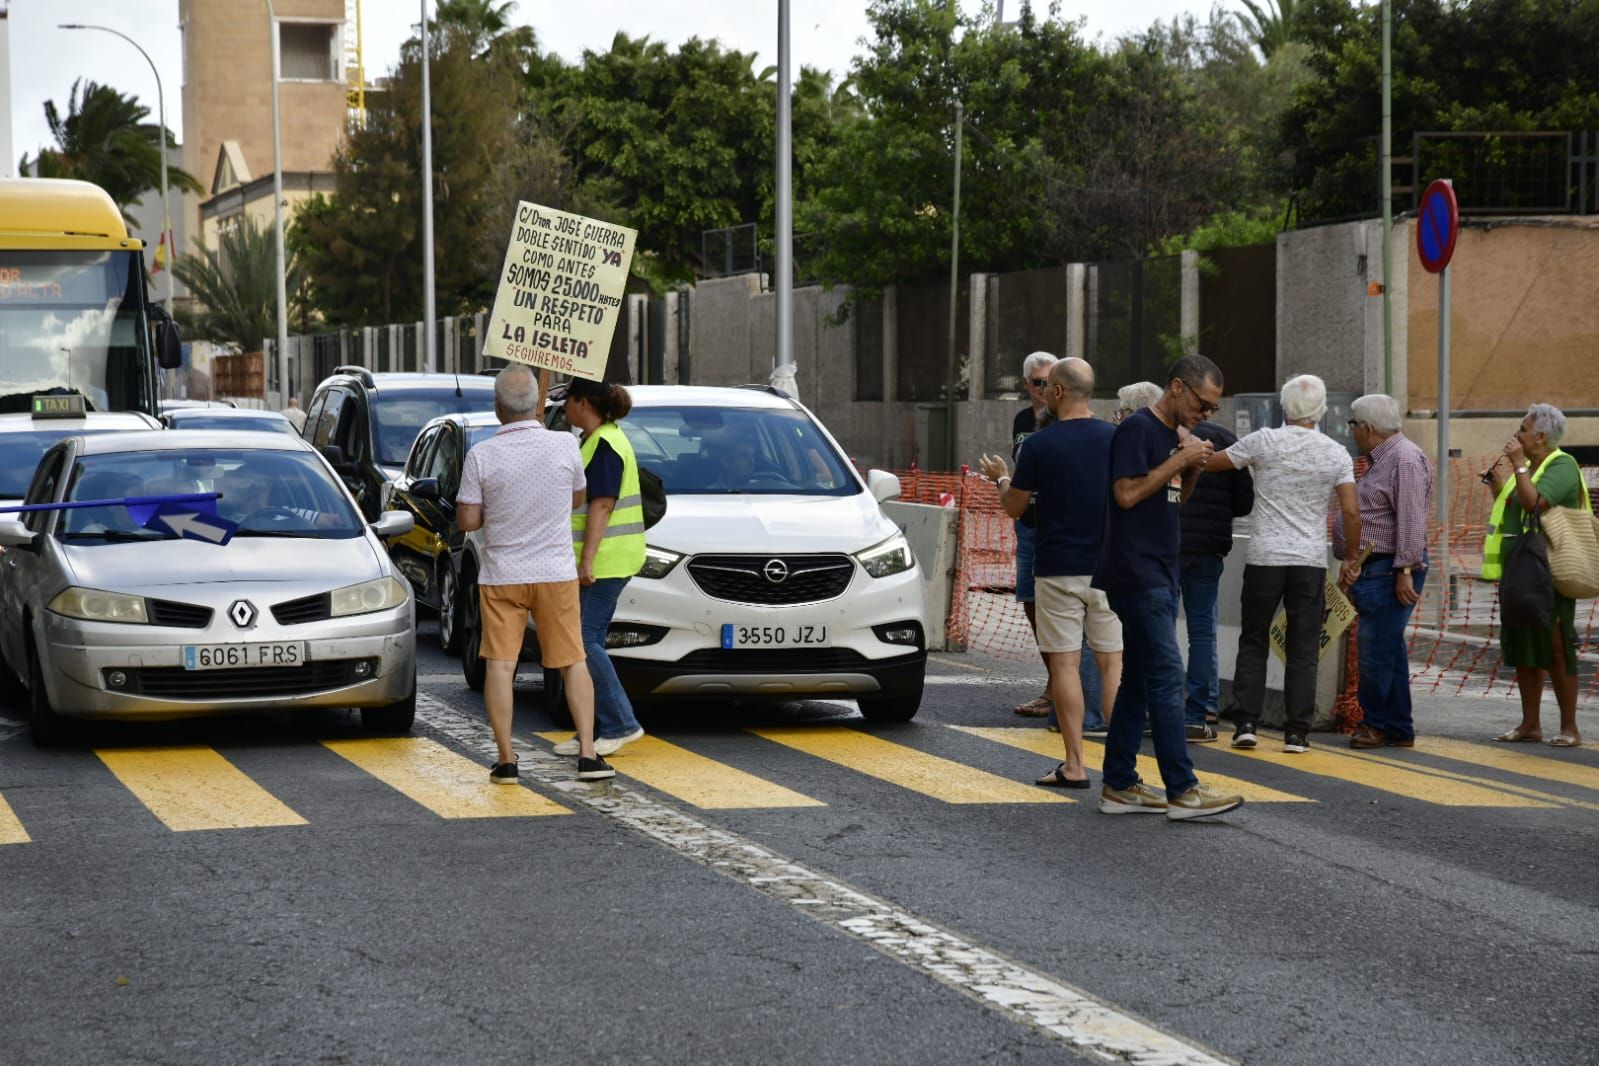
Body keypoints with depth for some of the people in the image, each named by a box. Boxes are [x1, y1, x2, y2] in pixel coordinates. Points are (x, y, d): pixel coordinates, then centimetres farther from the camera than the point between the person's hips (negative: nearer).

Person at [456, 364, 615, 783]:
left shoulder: (482, 455, -11)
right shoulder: (565, 445, -8)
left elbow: (467, 520, -7)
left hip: (501, 575, -1)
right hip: (555, 572, 1)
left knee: (500, 665, 3)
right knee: (573, 662, 9)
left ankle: (506, 760, 1)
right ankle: (587, 754, 1)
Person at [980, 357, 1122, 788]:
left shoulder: (1039, 444, -9)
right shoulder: (1116, 439, 1)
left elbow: (1014, 507, -1)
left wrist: (1000, 478, 18)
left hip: (1058, 570, -3)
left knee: (1064, 664, 1)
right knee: (1112, 662, 7)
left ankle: (1074, 765, -1)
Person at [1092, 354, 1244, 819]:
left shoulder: (1174, 433, 16)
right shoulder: (1137, 428, -12)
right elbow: (1127, 493, -19)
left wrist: (1192, 469, 5)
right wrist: (1179, 462, -16)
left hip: (1158, 575, 10)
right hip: (1137, 575, -10)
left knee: (1138, 681, 10)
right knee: (1167, 679, -11)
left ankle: (1119, 786, 14)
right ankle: (1182, 791, -12)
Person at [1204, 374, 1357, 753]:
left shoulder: (1264, 441, -4)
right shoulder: (1336, 454, 1)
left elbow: (1209, 463, 5)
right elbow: (1350, 512, -3)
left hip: (1264, 557, -1)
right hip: (1311, 561, 1)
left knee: (1253, 641, 11)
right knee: (1303, 649, 5)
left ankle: (1246, 723, 4)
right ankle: (1297, 732, 3)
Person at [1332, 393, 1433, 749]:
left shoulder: (1405, 460, -14)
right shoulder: (1381, 460, 19)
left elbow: (1411, 522, -20)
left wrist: (1405, 571, -23)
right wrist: (1351, 562, 16)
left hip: (1389, 570, -11)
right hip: (1372, 569, 11)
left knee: (1375, 650, -8)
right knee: (1389, 650, 11)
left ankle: (1378, 724, -1)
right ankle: (1397, 729, 15)